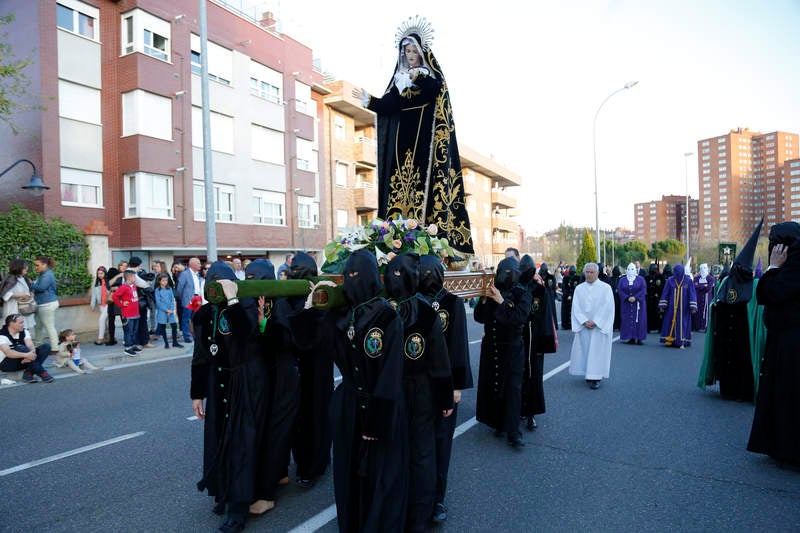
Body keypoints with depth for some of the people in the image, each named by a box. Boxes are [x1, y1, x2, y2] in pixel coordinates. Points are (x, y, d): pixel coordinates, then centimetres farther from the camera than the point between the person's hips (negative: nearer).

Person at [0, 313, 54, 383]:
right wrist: (26, 355, -45)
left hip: (24, 361, 6)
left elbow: (30, 345, -14)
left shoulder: (24, 331, 2)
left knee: (46, 346, -12)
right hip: (6, 364, -6)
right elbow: (8, 353, -32)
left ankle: (29, 373, -26)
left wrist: (31, 354, -37)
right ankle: (42, 373, -34)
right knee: (20, 348, -34)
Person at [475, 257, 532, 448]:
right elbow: (479, 318, -1)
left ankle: (513, 432, 0)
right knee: (491, 385, 8)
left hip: (512, 348, -4)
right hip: (490, 346, 4)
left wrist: (501, 301, -25)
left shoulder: (522, 294, -6)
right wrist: (484, 300, -16)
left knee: (512, 388, -4)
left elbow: (520, 318, -21)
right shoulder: (492, 291, 3)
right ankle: (498, 423, 24)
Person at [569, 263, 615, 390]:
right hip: (583, 326, 3)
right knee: (584, 350, 5)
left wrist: (595, 322, -14)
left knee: (597, 351, -4)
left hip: (600, 326, -3)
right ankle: (588, 374, 20)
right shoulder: (579, 288, 6)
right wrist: (585, 321, -11)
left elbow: (608, 307, -8)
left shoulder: (605, 288, -2)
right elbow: (576, 307, 2)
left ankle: (596, 377, 0)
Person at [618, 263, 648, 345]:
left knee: (638, 320, -3)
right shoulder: (622, 280, 8)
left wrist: (635, 297, -17)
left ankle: (639, 338, 0)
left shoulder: (641, 279, 4)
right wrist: (627, 298, -14)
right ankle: (631, 338, 2)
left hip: (638, 303, -2)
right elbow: (620, 290, 0)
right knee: (628, 320, -2)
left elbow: (643, 290, -5)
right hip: (626, 304, 2)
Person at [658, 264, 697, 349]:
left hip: (683, 307, -1)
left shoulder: (688, 281, -4)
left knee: (682, 323, -1)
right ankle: (670, 340, 13)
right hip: (672, 307, 1)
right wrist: (662, 305, -1)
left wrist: (693, 307, -9)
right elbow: (665, 293, 2)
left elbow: (692, 294, -4)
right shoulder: (670, 280, -1)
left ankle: (682, 342, 0)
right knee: (670, 322, 4)